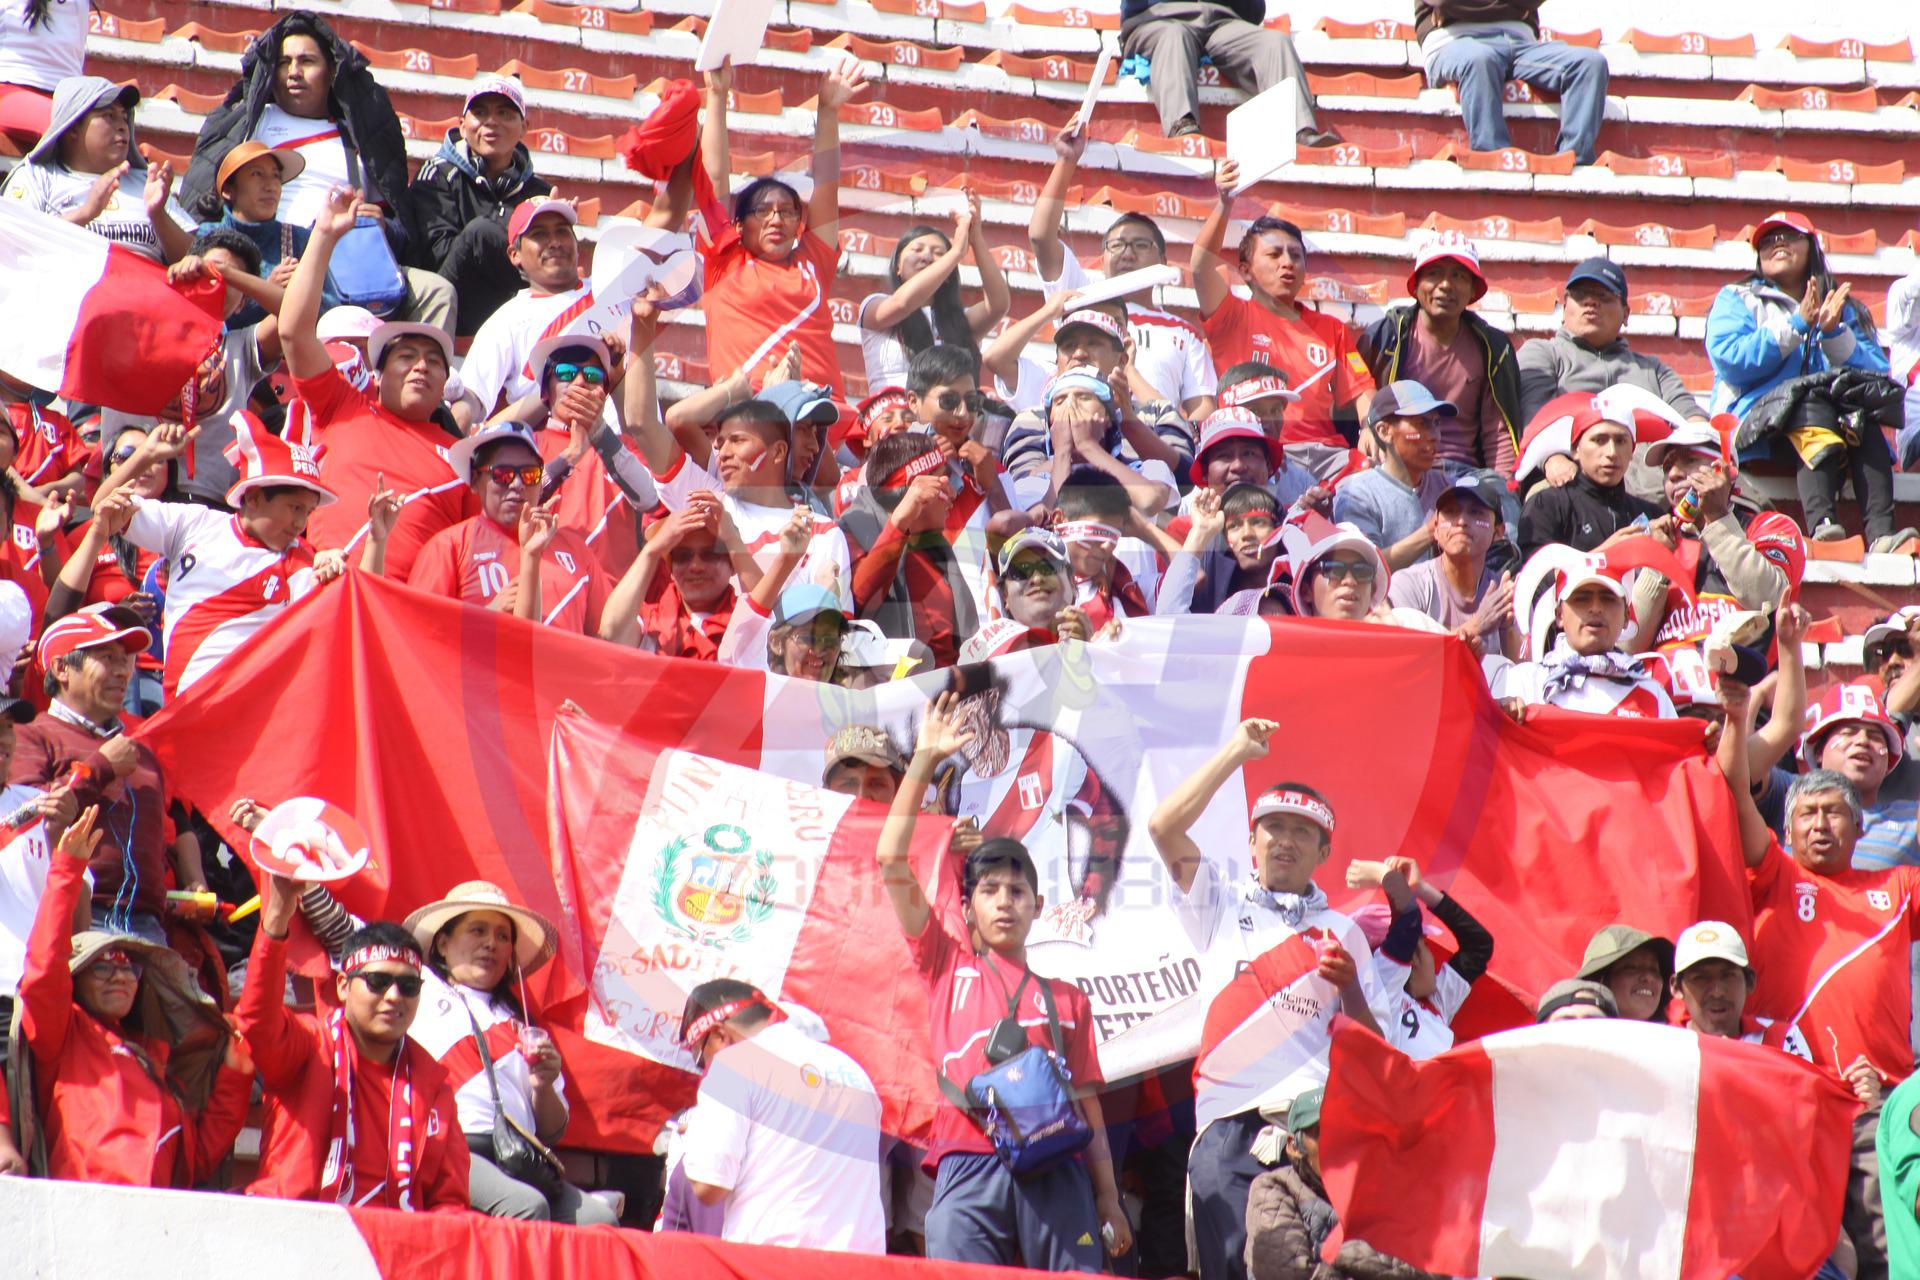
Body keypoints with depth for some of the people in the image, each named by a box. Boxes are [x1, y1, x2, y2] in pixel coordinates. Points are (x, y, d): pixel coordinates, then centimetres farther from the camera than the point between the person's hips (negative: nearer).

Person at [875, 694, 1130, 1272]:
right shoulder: (948, 967, 19)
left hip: (1056, 1171, 1)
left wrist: (1107, 1199, 8)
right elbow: (892, 861, 12)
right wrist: (923, 762, 7)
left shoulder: (1067, 999, 21)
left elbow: (1087, 1102, 17)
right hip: (969, 1167, -1)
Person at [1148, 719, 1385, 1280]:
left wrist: (1349, 987, -3)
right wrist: (1237, 751, 8)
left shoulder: (1342, 932, 19)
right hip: (1231, 1123, 0)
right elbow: (1165, 826, 4)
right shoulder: (1222, 906, 18)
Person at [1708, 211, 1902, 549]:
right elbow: (1732, 362, -3)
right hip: (1758, 422, -3)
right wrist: (1797, 325, -6)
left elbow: (1879, 377, 9)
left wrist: (1834, 333, -5)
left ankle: (1881, 533, -46)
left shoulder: (1845, 311, 24)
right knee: (1813, 404, -34)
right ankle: (1821, 523, -53)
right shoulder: (1736, 300, 18)